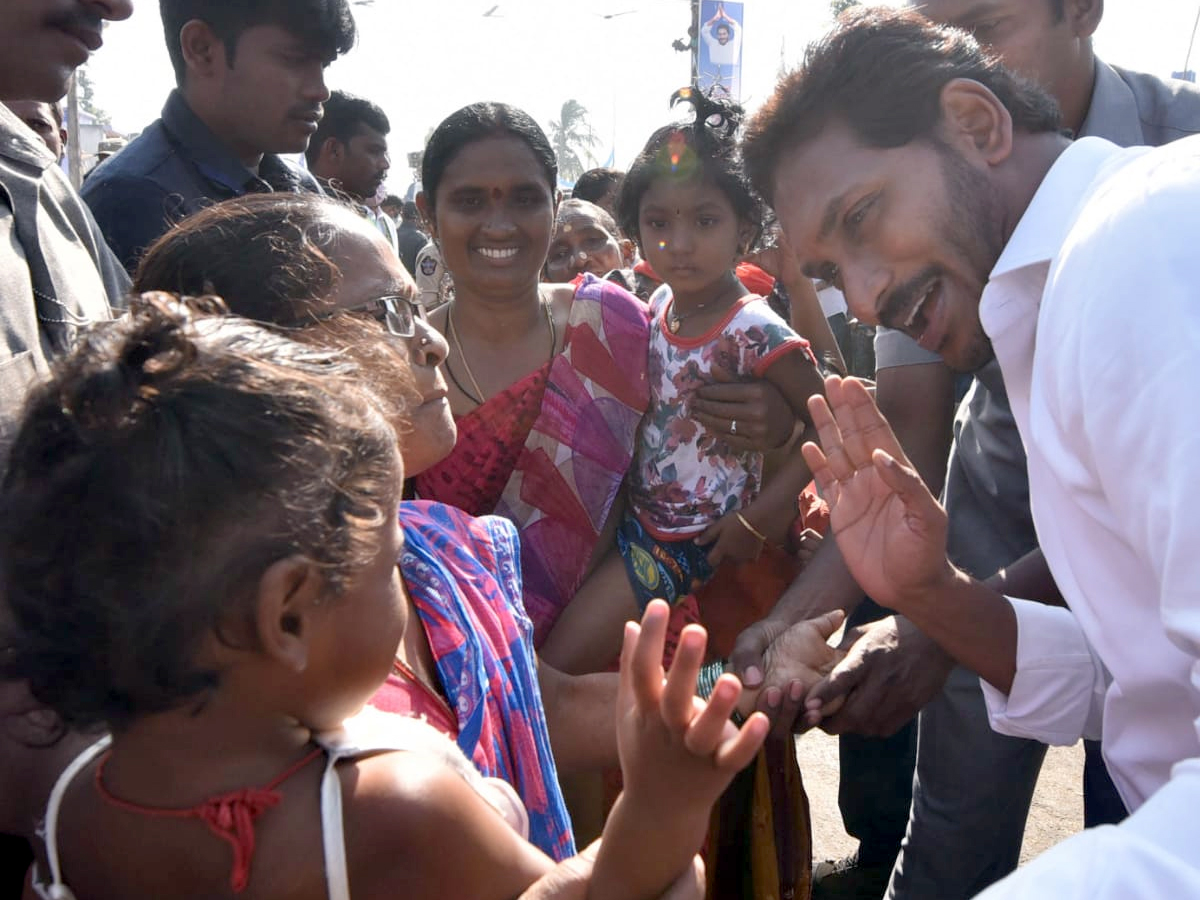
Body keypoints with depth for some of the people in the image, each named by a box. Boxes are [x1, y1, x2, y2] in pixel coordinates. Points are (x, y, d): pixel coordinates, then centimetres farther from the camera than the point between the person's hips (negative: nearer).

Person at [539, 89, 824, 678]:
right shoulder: (658, 306, 0)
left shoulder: (755, 332, -21)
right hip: (634, 512, 7)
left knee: (554, 671, -9)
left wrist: (760, 516, -21)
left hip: (689, 539, -7)